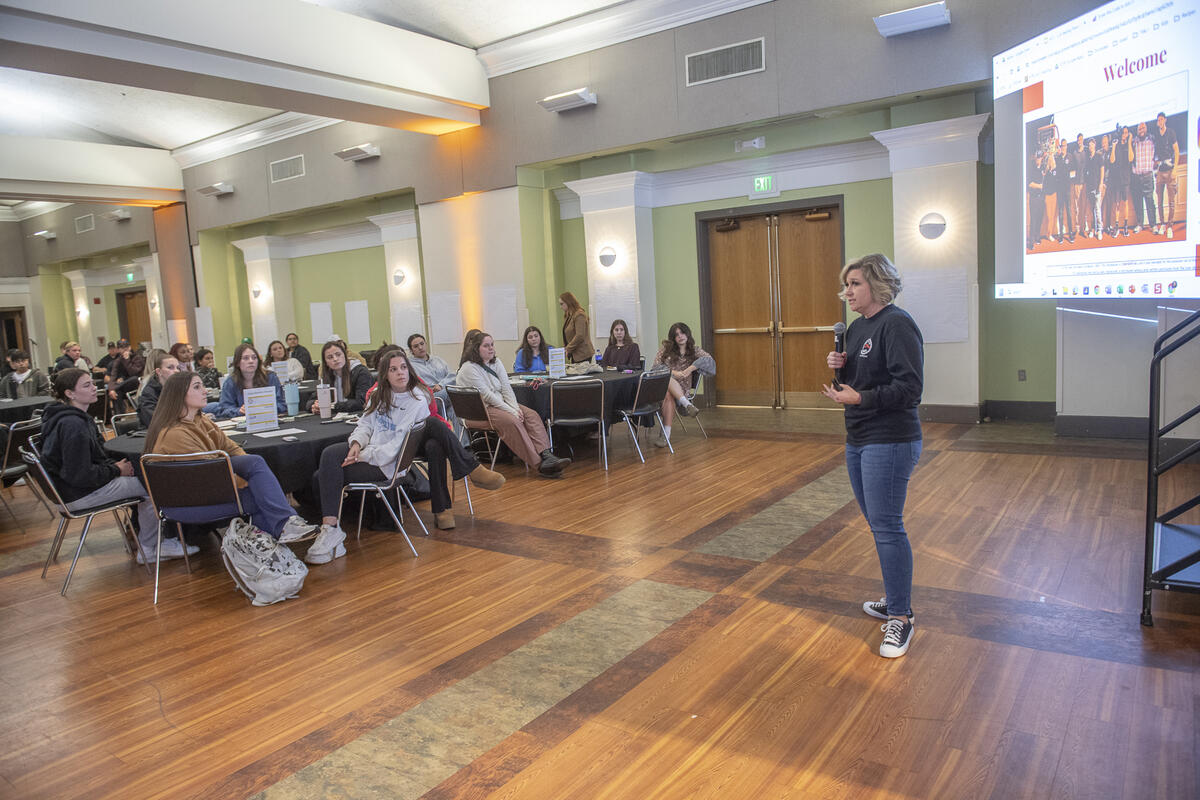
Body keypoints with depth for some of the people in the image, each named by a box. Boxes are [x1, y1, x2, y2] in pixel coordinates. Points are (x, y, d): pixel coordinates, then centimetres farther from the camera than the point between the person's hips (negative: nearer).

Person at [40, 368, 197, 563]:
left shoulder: (79, 418, 9)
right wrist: (116, 470, -13)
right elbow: (80, 476, -26)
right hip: (78, 495, -11)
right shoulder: (72, 425, -24)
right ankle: (147, 549, 5)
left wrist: (115, 465, 1)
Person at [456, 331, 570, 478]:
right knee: (512, 421, -32)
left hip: (500, 403, 8)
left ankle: (546, 455, -32)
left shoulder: (496, 362, 11)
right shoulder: (469, 369, -12)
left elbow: (506, 388, 4)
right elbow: (487, 395, -18)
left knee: (531, 414, -16)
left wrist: (516, 408, -14)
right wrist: (511, 411, -22)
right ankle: (539, 465, -34)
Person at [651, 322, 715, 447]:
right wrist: (673, 372, -10)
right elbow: (656, 366, 5)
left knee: (668, 395, -37)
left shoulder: (694, 350, 16)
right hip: (661, 383, 1)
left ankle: (666, 434, -40)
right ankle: (687, 405, -46)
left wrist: (690, 369, -13)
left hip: (680, 387, -1)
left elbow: (708, 359, -3)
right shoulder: (666, 348, 16)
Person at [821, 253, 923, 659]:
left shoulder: (897, 325, -15)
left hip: (890, 442, -9)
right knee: (878, 523, 16)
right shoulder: (857, 327, 13)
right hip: (858, 440, 9)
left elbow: (909, 386, -21)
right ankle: (896, 599, 31)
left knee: (887, 526, -7)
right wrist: (838, 366, 1)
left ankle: (900, 619, 3)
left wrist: (859, 398, -24)